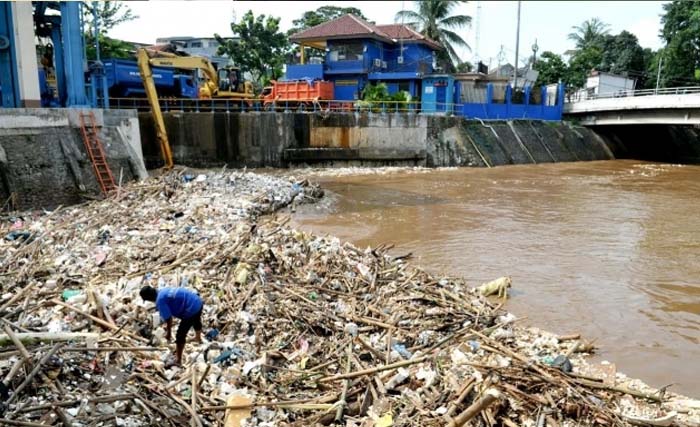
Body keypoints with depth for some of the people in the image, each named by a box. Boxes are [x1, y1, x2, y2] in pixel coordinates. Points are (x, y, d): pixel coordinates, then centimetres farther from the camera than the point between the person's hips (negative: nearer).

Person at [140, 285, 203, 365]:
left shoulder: (160, 300, -15)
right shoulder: (163, 291, 12)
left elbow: (168, 318, -11)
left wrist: (168, 332, 5)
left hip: (191, 309, -10)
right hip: (198, 302, 10)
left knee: (180, 335, 5)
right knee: (196, 322, 39)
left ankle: (178, 360, 16)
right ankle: (199, 339, 69)